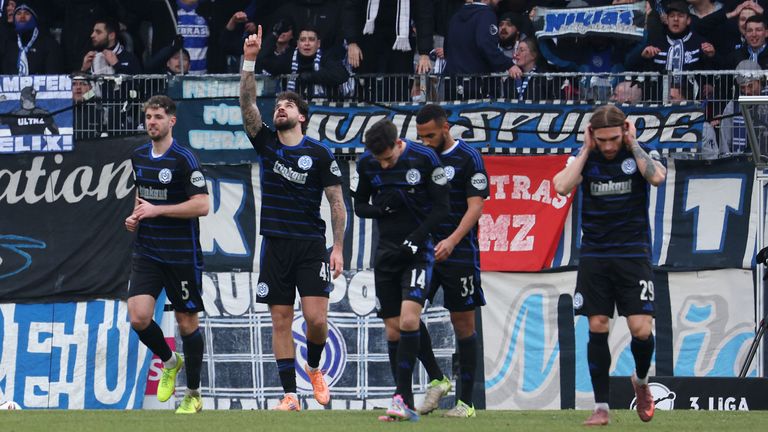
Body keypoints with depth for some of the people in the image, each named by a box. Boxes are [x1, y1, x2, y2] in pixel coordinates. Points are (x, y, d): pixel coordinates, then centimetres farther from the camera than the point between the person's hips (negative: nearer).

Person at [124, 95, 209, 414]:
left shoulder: (184, 159, -12)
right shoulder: (138, 157, 8)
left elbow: (201, 206, -18)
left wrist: (156, 210, -19)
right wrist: (135, 217, 5)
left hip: (182, 255, -5)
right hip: (146, 253, 5)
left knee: (187, 323, 4)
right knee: (138, 318, -12)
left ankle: (193, 395, 17)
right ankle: (169, 362, 18)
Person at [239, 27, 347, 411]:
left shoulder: (320, 154, 0)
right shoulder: (267, 144, 6)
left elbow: (337, 202, 1)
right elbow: (247, 104, -5)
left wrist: (338, 247, -5)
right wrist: (249, 60, -15)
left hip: (311, 246, -2)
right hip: (276, 245, 2)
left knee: (316, 317, -12)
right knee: (280, 321, 1)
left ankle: (314, 368, 17)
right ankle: (290, 394, 4)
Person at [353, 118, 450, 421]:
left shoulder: (425, 158, -11)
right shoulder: (366, 163, 1)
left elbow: (442, 208, -7)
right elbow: (359, 205, 12)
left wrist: (417, 237, -17)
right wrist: (381, 209, -10)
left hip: (418, 250, -4)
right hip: (386, 252, 4)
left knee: (409, 319, -21)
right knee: (393, 329, 2)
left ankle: (401, 396, -20)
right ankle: (406, 406, 7)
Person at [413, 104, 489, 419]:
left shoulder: (468, 158, -7)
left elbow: (475, 207, -13)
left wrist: (452, 240, -26)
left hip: (459, 252, -5)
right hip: (423, 248, 5)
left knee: (463, 325, 0)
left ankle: (466, 402, 5)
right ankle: (436, 380, 5)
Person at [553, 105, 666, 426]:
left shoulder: (641, 153, -2)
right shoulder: (584, 158, 2)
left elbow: (657, 177, -23)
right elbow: (562, 186, -16)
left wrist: (633, 145, -14)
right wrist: (586, 150, -11)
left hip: (633, 254, -1)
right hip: (594, 255, 2)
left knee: (641, 329, -10)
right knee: (597, 329, -2)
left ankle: (641, 380, 22)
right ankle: (601, 407, 4)